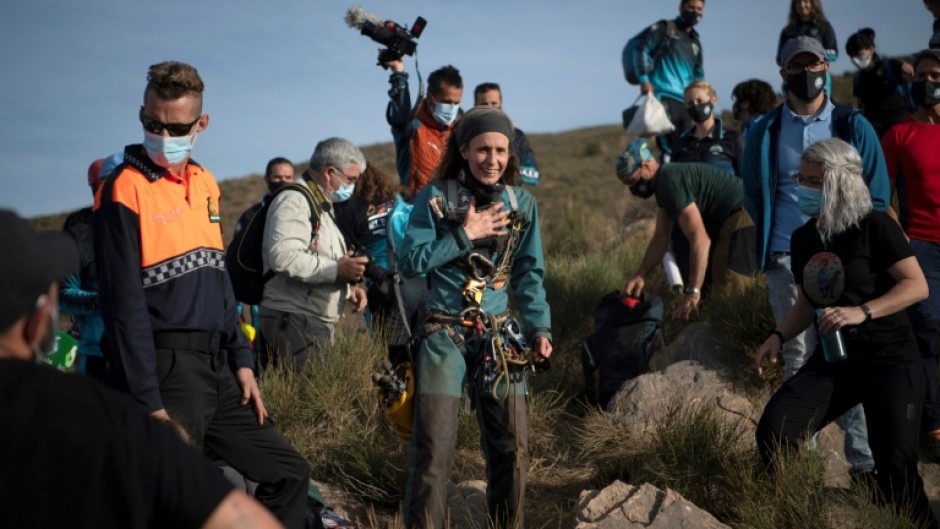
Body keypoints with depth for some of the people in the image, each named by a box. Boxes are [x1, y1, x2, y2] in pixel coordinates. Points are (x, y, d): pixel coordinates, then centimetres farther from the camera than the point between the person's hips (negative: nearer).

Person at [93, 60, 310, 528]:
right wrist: (149, 402, -18)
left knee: (289, 473, 12)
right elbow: (124, 303, -15)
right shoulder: (125, 190, -10)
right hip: (167, 370, -7)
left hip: (217, 367, 8)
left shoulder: (205, 184, 12)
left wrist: (241, 360, 12)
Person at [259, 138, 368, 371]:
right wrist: (336, 270, -21)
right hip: (293, 320, -10)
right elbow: (283, 256, -26)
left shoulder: (323, 208, 25)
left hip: (317, 323, 10)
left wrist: (348, 288, 14)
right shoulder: (293, 201, -9)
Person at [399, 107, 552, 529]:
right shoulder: (435, 197, -4)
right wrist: (464, 235, -14)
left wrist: (539, 328, -1)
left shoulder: (522, 203, 5)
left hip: (499, 336, 3)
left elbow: (528, 274, 10)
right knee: (433, 449, -6)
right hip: (444, 335, -3)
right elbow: (410, 262, -8)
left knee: (511, 447, 7)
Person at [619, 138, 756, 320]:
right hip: (731, 222, 11)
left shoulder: (671, 182, -18)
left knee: (721, 284, -16)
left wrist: (693, 292, -23)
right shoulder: (664, 183, 15)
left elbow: (700, 240, -24)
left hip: (743, 218, -11)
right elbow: (661, 238, 17)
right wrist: (640, 275, 7)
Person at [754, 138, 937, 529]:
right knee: (773, 432, -13)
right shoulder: (803, 238, 6)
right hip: (831, 359, 5)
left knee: (895, 469, -10)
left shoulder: (875, 227, -13)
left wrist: (862, 312, -29)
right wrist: (778, 336, 1)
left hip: (888, 360, -5)